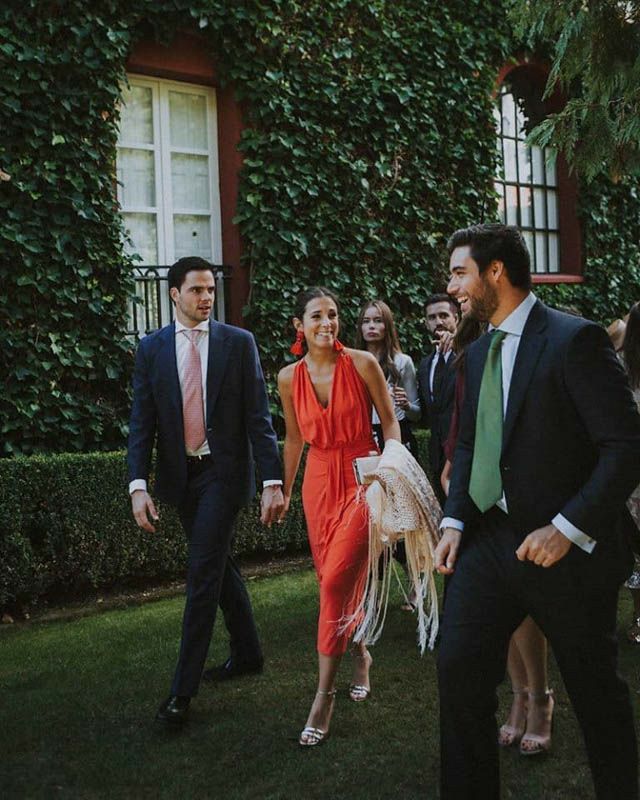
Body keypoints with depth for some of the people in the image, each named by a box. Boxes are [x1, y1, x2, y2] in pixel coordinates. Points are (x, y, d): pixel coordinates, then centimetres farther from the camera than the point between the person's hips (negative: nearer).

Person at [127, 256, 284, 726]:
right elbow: (142, 422, -1)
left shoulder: (238, 342, -3)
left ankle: (184, 689, 0)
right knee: (220, 566, 16)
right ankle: (247, 652, 34)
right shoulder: (152, 349, 3)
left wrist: (273, 481, -12)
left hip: (223, 473, -3)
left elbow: (258, 416, -6)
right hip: (180, 476, 4)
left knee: (204, 574, -6)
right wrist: (139, 485, -12)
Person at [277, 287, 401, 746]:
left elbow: (390, 422, 0)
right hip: (319, 482, 4)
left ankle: (325, 696, -7)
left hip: (362, 480, -4)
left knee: (337, 581, -13)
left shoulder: (362, 364, -7)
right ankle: (361, 654, 35)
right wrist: (285, 492, 20)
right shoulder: (290, 377, 3)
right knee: (338, 581, 9)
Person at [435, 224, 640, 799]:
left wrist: (567, 529, -22)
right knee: (459, 667, 3)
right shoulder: (479, 353, 12)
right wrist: (454, 520, 4)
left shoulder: (575, 340, -13)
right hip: (488, 539, 7)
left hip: (566, 550, -6)